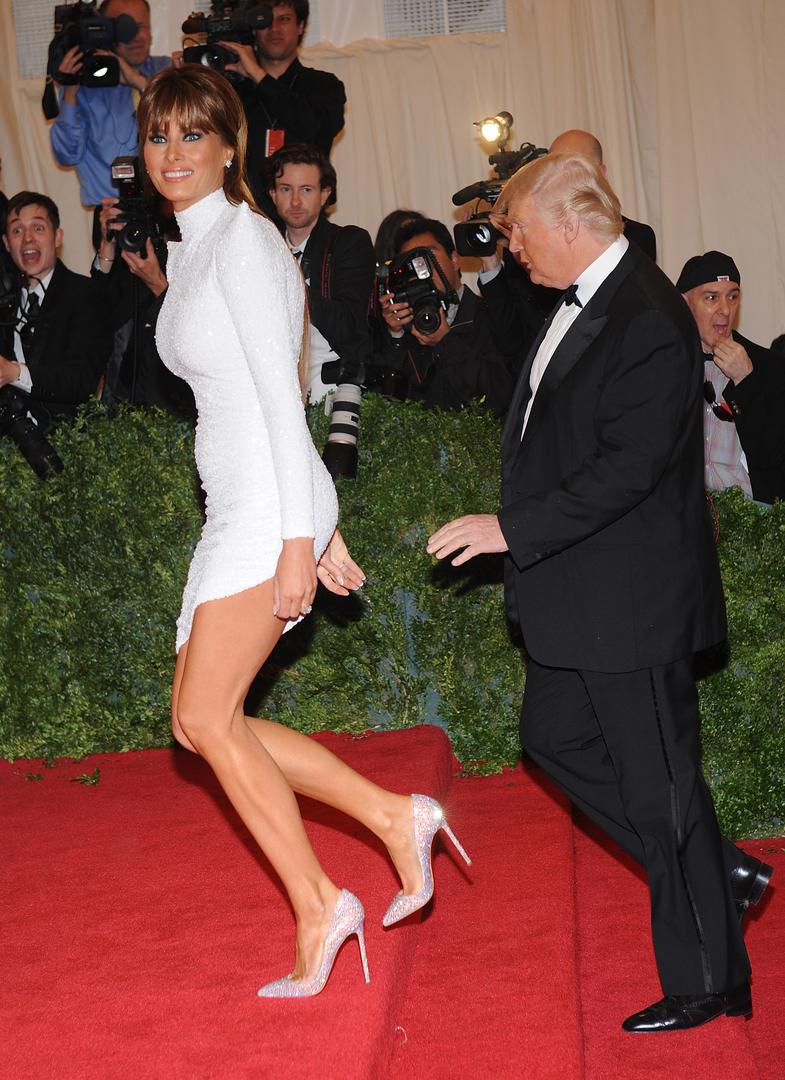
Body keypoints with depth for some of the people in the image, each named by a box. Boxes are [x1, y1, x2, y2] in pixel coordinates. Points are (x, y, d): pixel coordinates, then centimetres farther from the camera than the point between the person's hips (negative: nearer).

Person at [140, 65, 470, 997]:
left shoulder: (243, 238, -10)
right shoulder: (187, 255, 18)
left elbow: (281, 397, -16)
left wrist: (298, 537, -19)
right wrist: (319, 531, 20)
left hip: (269, 502, -9)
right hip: (237, 506, 9)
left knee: (205, 717, -8)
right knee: (202, 719, 6)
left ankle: (318, 904, 2)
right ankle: (394, 817, 10)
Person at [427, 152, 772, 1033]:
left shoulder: (647, 321, -22)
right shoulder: (581, 305, 10)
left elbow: (628, 467, -27)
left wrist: (513, 528, -22)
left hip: (632, 597, -10)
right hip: (578, 596, 11)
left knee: (660, 781, 0)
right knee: (555, 736, 18)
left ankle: (710, 984, 17)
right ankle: (718, 874, 28)